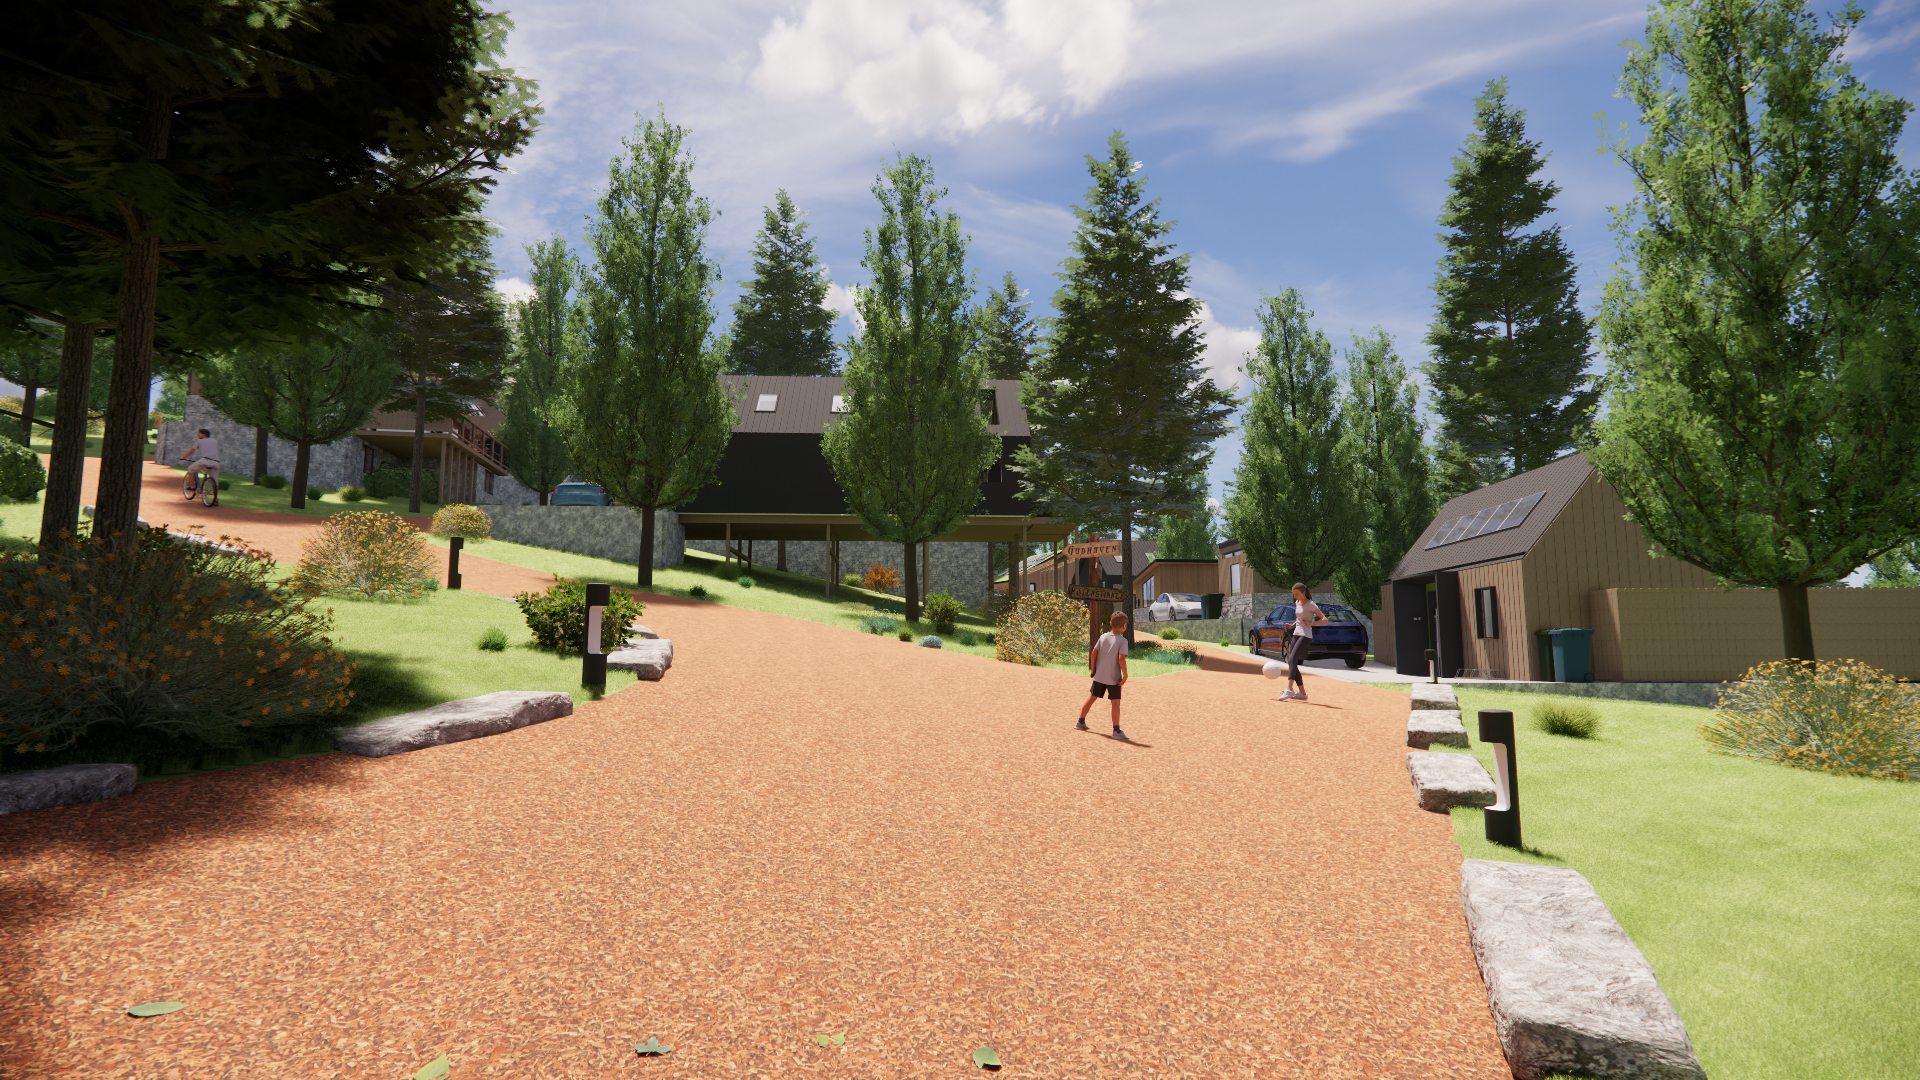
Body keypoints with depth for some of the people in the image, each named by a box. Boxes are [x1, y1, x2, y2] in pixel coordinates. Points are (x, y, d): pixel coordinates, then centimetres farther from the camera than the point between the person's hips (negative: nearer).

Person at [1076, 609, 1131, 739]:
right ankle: (1116, 730, -4)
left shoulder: (1103, 637, 1)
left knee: (1091, 697, 17)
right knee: (1116, 703, -1)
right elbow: (1121, 659, -23)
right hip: (1113, 678, -5)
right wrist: (1125, 676, -14)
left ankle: (1080, 722, 26)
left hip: (1099, 675, 5)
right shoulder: (1122, 641, -14)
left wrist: (1093, 669, 13)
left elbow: (1093, 654, 2)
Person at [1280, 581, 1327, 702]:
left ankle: (1289, 690, -32)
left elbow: (1325, 619, -8)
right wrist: (1292, 625, 12)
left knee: (1292, 660, -23)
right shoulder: (1297, 603, 15)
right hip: (1296, 635, 9)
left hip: (1305, 636, -9)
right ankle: (1302, 693, 11)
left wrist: (1310, 623, -16)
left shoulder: (1310, 605, -8)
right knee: (1292, 664, 5)